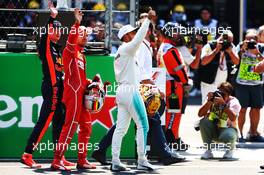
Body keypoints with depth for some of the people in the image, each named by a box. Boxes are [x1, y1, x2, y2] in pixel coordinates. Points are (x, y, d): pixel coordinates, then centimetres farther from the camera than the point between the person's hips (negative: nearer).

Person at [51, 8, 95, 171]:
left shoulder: (81, 55, 22)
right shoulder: (70, 51, -4)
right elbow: (71, 40, -28)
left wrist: (90, 83, 13)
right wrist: (77, 24, -39)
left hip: (81, 94, 10)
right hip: (73, 93, -10)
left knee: (86, 125, 13)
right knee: (70, 125, -14)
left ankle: (82, 160, 20)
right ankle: (57, 160, -16)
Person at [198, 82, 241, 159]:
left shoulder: (233, 102, -11)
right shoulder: (213, 100, -5)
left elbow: (233, 118, -30)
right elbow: (200, 114, -14)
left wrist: (223, 104, -35)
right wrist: (209, 101, -24)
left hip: (227, 129, -3)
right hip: (213, 131, 3)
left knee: (228, 136, -39)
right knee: (204, 122, -27)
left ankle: (230, 149, 3)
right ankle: (208, 151, -13)